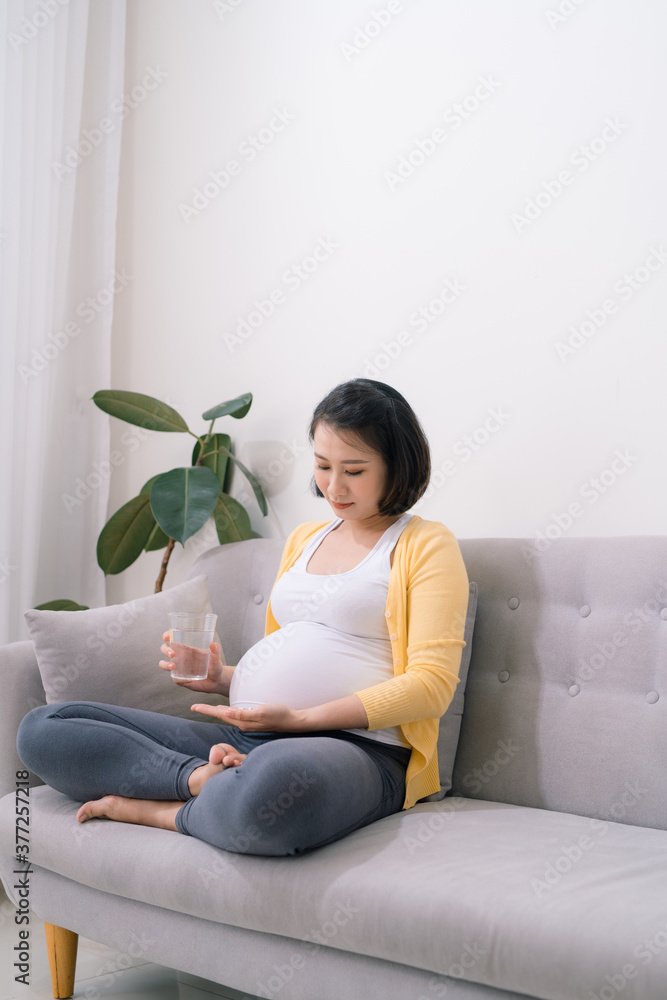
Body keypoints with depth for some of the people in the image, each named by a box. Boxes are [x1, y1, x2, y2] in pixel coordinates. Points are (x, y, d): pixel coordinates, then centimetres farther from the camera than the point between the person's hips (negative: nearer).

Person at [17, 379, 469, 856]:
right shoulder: (304, 537, 25)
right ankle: (205, 777, -22)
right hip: (246, 739, 8)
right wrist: (224, 678, 9)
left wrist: (300, 719, -15)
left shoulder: (426, 545, 3)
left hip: (354, 743, -7)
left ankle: (166, 811, -17)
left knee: (273, 779, -47)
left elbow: (431, 683, -8)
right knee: (42, 728, -6)